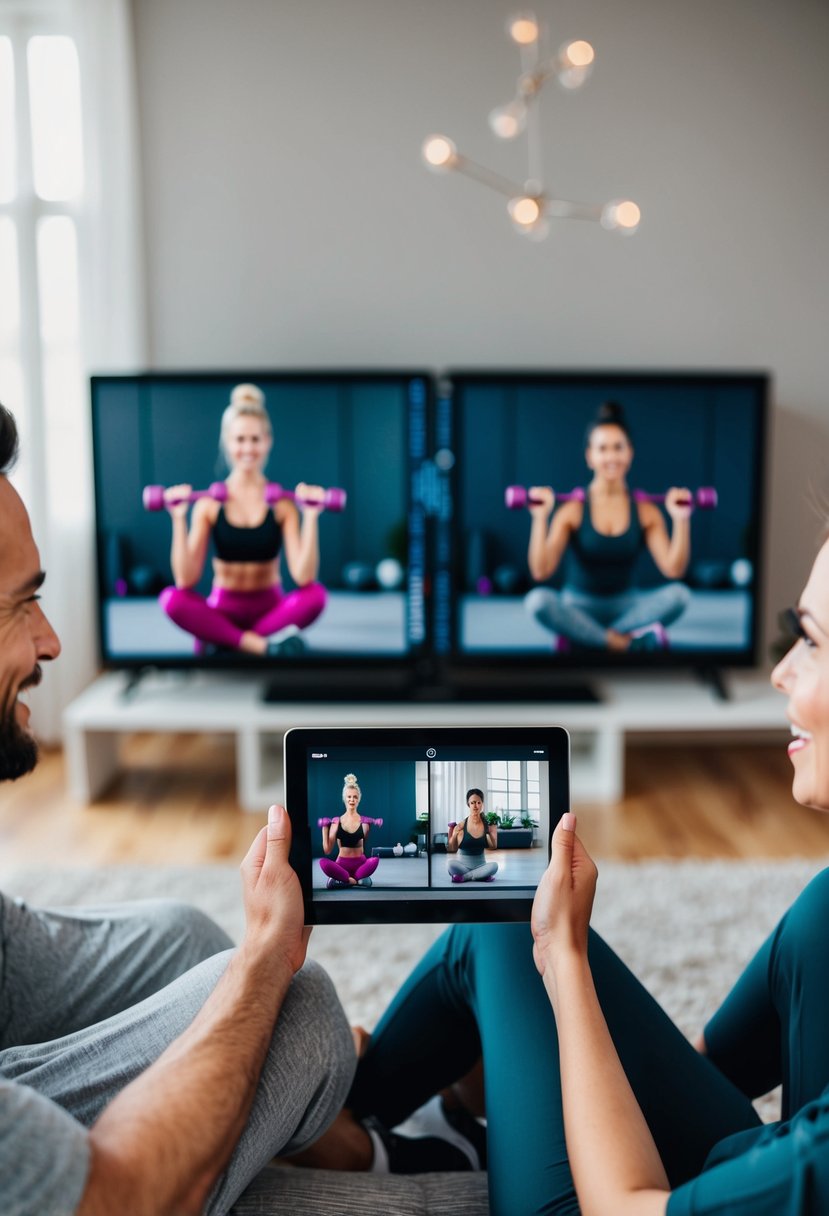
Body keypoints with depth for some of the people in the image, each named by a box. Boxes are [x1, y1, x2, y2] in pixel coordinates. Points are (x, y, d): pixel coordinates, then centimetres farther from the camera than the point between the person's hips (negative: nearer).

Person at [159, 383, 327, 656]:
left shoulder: (282, 501, -4)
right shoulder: (209, 502, -4)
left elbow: (303, 577, -16)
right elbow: (186, 580, -12)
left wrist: (311, 516, -22)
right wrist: (179, 519, -19)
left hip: (270, 609, 0)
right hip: (222, 610, 0)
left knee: (315, 595, -30)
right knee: (171, 599, -29)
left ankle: (218, 638, -25)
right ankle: (262, 645, -30)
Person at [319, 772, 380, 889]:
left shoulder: (364, 821, 0)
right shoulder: (336, 822, 3)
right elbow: (327, 850, 0)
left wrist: (372, 829, -16)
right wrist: (325, 829, -5)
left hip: (360, 863, 0)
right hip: (342, 863, 0)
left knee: (375, 860, -34)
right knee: (323, 862, -32)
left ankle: (342, 879, -16)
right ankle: (357, 880, -18)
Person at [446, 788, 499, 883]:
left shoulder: (488, 825, -1)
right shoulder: (461, 826, -4)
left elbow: (493, 847, -1)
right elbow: (452, 850, -1)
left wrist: (490, 832, -15)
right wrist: (453, 835, -16)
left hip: (480, 866, 1)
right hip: (463, 865, -1)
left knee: (494, 865, -32)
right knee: (450, 863, -33)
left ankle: (463, 877, -19)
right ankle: (481, 876, -19)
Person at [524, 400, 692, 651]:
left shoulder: (646, 511, -1)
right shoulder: (573, 510, -7)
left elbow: (673, 569, -11)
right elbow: (541, 572, -17)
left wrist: (680, 520, -20)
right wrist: (540, 518, -25)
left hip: (625, 606, 2)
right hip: (578, 607, -2)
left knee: (678, 594, -28)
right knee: (537, 600, -34)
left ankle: (578, 637, -26)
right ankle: (628, 642, -30)